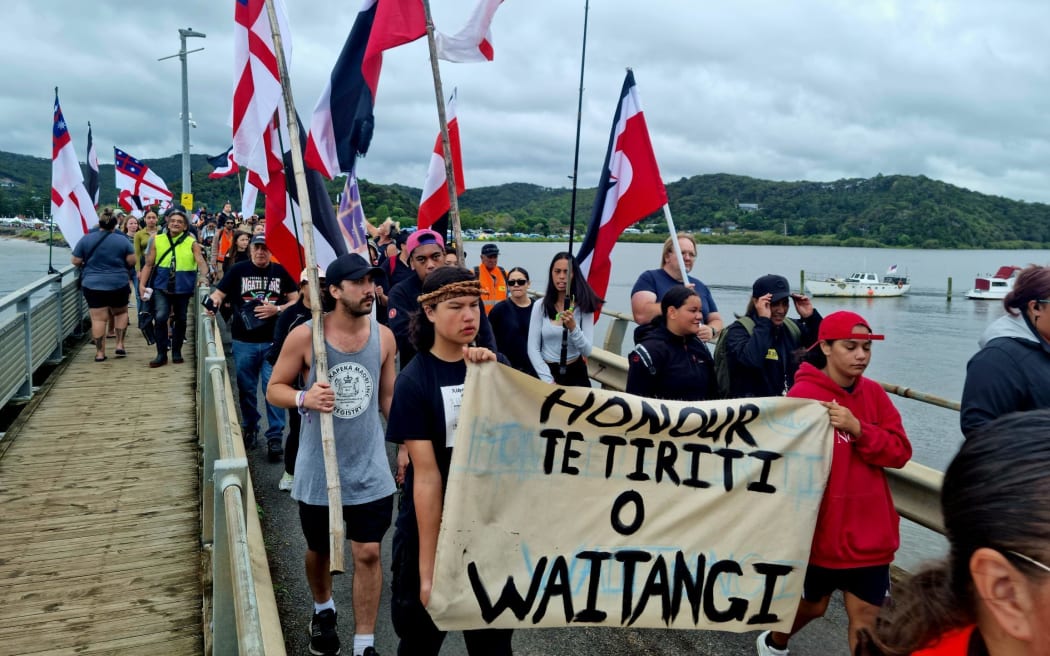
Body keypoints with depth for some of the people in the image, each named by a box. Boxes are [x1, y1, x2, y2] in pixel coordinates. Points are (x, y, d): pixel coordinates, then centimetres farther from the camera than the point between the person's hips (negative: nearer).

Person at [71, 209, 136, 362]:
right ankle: (120, 345, 12)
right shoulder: (122, 240, -3)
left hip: (92, 285, 0)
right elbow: (132, 261, -4)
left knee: (98, 318, 2)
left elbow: (76, 261, 1)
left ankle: (100, 352, 4)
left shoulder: (86, 239, -1)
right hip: (119, 284, 0)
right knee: (121, 313, 20)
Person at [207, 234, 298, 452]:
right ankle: (249, 428, 30)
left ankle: (275, 435, 3)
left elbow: (295, 300, 5)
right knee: (246, 388, 12)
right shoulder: (238, 270, 3)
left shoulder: (281, 271, 4)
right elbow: (219, 293, 2)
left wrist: (277, 309, -12)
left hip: (273, 341, -1)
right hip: (244, 341, 1)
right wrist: (214, 301, -20)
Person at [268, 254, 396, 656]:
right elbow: (274, 389, -4)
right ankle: (323, 611, 49)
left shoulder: (384, 336, -3)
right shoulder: (304, 336, -13)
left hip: (370, 469, 1)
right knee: (319, 549, 19)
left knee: (368, 554, 1)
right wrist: (304, 398, -26)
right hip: (319, 469, -1)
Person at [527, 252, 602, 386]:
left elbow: (587, 351, -11)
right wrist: (548, 380, -14)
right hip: (547, 371, 0)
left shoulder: (584, 307, -5)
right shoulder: (540, 306, -3)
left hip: (575, 373, 0)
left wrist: (573, 328, -27)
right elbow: (533, 349, -6)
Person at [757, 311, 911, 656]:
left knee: (866, 613, 8)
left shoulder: (874, 394, 2)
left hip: (869, 531, 4)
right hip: (821, 528, -4)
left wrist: (858, 429, -20)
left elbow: (900, 452, -3)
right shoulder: (803, 394, -16)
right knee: (813, 604, 16)